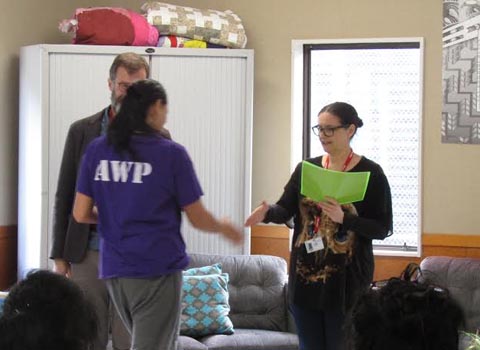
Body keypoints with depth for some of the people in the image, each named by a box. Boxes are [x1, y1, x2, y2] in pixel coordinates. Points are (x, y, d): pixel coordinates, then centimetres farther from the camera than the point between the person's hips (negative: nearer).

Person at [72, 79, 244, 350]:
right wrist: (225, 227, 16)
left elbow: (81, 214, 4)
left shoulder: (97, 150, 2)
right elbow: (198, 219, -5)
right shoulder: (171, 153, -10)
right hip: (157, 269, -5)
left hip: (114, 269, 5)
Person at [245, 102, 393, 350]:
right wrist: (268, 212, -23)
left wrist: (343, 218, -22)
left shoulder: (370, 173, -4)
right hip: (305, 277, 4)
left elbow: (383, 228, -8)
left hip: (346, 282, -4)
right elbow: (285, 210, -1)